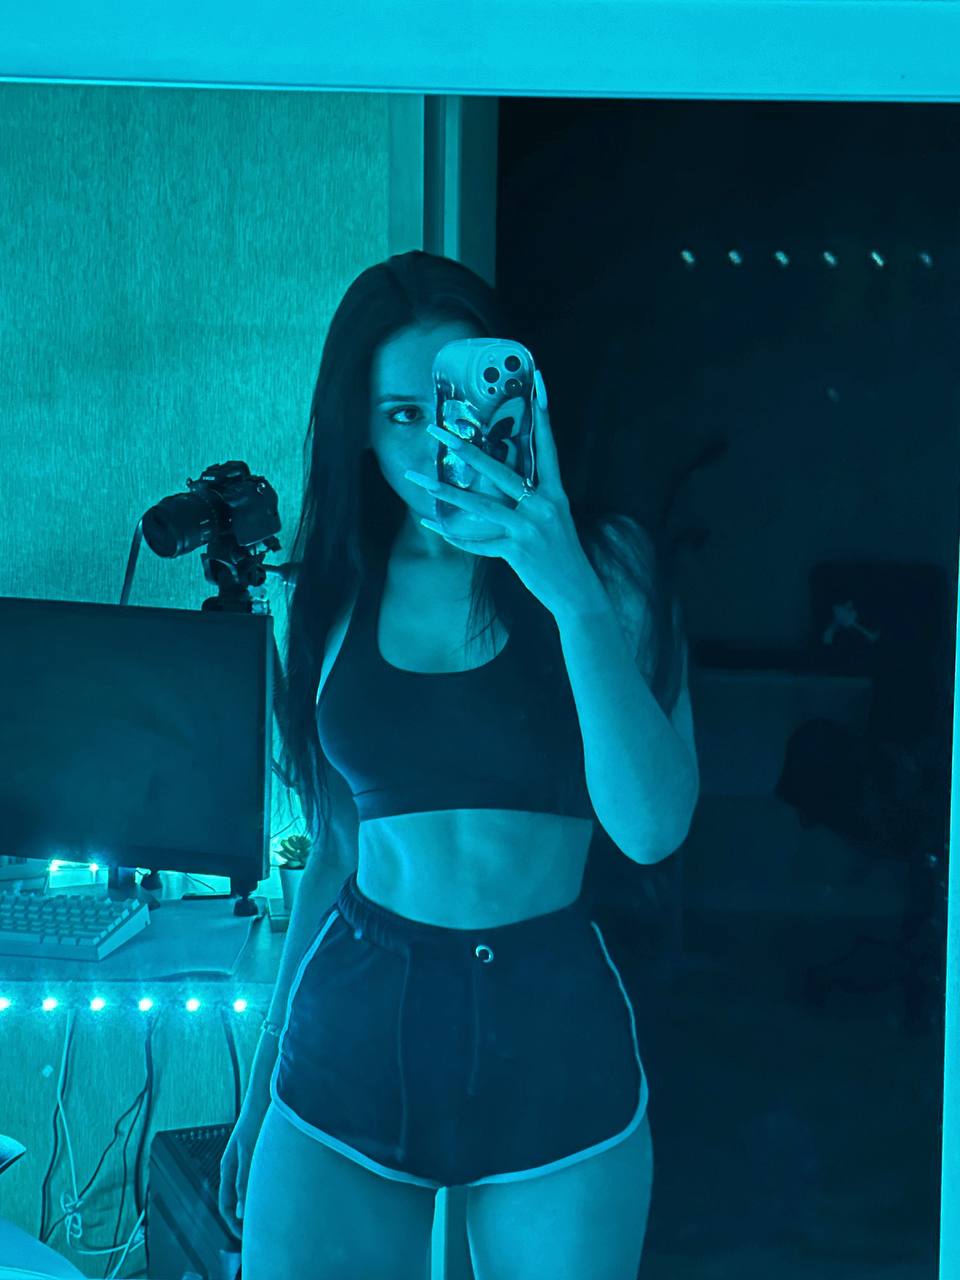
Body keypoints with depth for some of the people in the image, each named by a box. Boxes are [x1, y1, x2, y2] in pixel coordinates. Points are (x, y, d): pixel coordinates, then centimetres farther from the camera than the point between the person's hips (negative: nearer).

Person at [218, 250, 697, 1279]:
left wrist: (573, 598, -21)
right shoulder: (340, 593, 5)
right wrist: (263, 1086, 16)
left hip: (552, 1037, -2)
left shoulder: (605, 560, -3)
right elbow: (334, 850, 12)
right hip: (353, 1035, 2)